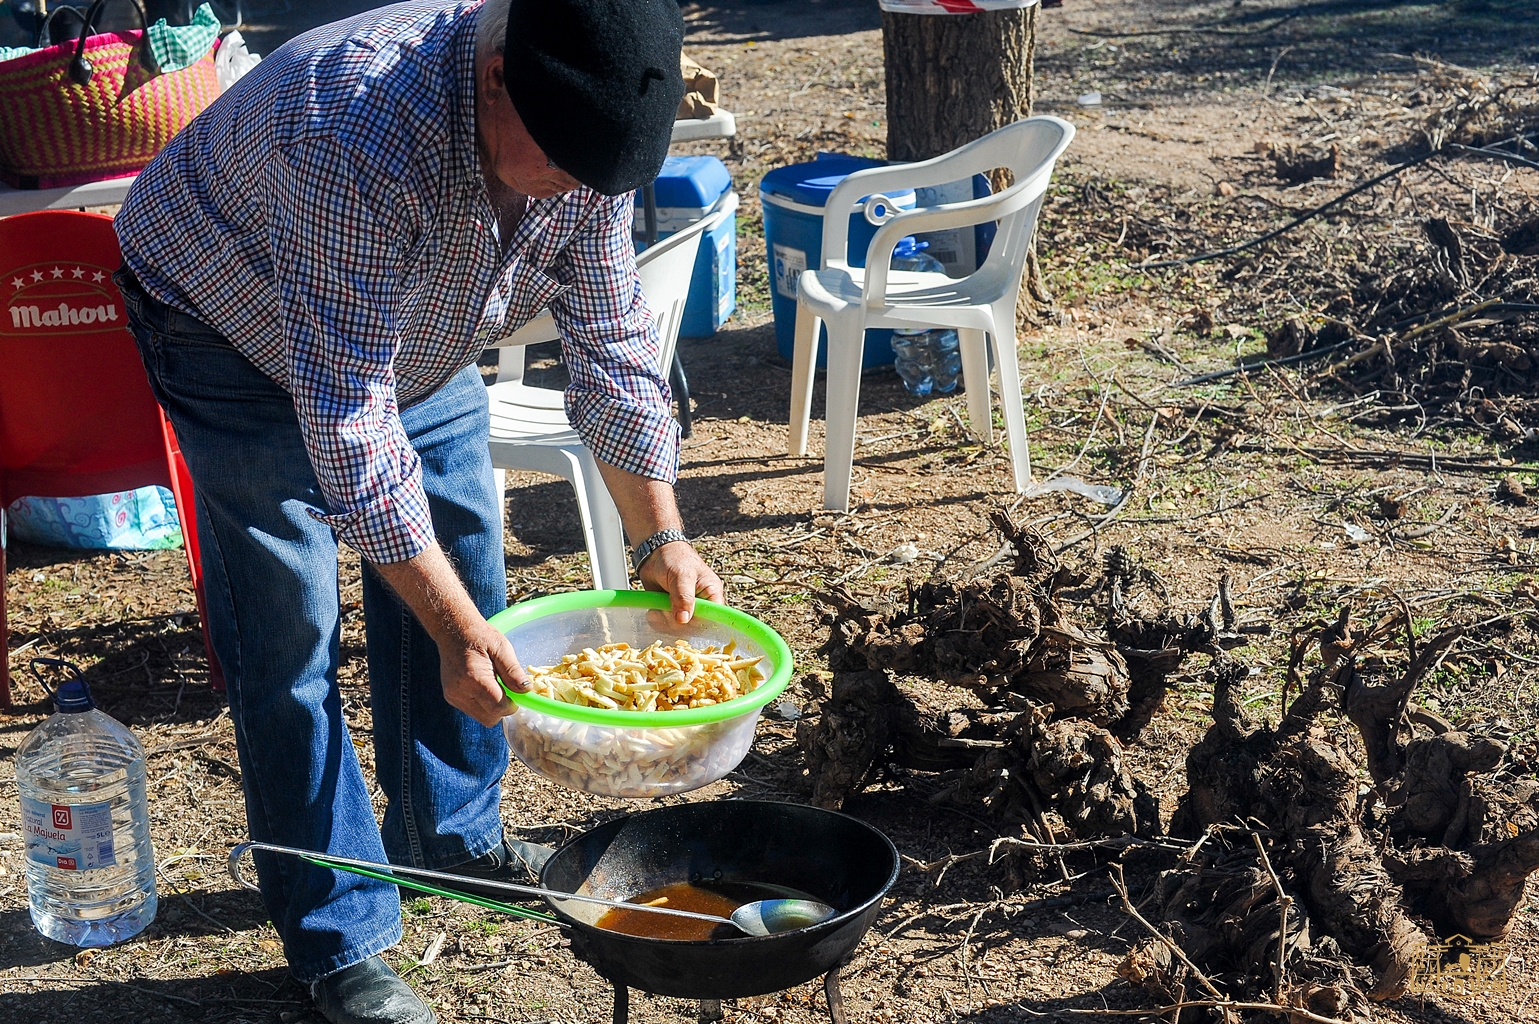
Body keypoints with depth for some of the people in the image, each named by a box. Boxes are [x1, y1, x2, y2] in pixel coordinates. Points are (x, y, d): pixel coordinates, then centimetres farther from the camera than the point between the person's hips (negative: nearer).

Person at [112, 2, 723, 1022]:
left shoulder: (585, 131, -22)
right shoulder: (361, 133, -43)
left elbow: (611, 342, -11)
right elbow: (347, 412, -41)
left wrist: (661, 535, -17)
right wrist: (455, 626, -42)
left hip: (415, 334, 6)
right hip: (239, 330, -6)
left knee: (462, 566, 8)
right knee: (290, 632, -9)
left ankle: (452, 837, 28)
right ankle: (340, 941, 2)